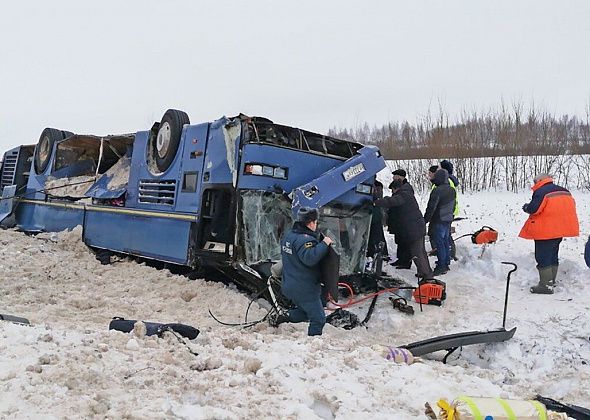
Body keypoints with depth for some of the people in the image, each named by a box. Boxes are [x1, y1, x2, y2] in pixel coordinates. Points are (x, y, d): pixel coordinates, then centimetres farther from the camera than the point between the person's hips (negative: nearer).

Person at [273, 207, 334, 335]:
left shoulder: (288, 235, 7)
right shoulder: (305, 239, -23)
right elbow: (309, 258, -39)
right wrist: (324, 244, -29)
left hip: (289, 286, 9)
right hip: (305, 290, -9)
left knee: (305, 311, 27)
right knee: (318, 320, 3)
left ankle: (281, 317, 15)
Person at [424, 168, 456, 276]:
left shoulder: (437, 191, -20)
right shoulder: (452, 190, 8)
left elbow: (431, 207, -18)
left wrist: (425, 220, -8)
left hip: (438, 221, -9)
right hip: (448, 220, 9)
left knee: (439, 243, -4)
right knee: (446, 242, 15)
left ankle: (441, 267, -1)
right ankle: (446, 264, 24)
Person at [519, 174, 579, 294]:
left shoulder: (540, 192, -15)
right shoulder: (564, 191, 12)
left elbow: (534, 209, -22)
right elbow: (571, 206, 17)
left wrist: (526, 207, -1)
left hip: (545, 232, -9)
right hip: (560, 230, 9)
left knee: (543, 258, -4)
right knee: (553, 256, 19)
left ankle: (546, 285, -6)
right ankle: (551, 282, 27)